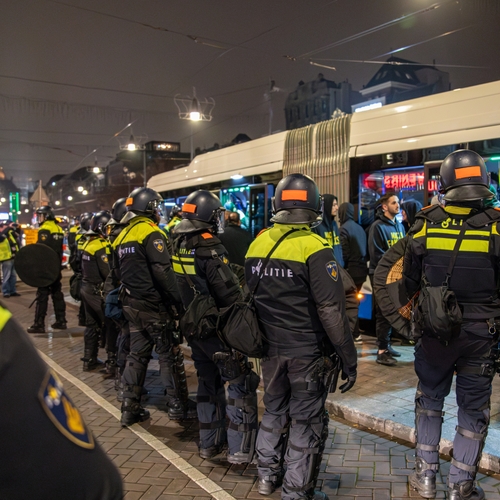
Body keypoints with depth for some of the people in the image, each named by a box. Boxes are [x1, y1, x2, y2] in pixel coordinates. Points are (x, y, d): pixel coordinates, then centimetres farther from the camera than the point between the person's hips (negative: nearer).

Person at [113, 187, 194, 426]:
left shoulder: (123, 235, 12)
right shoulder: (150, 233, -15)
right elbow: (163, 272, -23)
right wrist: (178, 300, -19)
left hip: (132, 304, 8)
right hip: (154, 305, -8)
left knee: (137, 354, 14)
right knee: (170, 354, 3)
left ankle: (130, 407, 17)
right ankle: (178, 405, 12)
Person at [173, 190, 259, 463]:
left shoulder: (179, 247, 5)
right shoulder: (208, 249, -20)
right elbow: (230, 294, -22)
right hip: (218, 330, -8)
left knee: (208, 384, 20)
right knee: (241, 386, 2)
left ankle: (209, 443, 29)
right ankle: (239, 450, 5)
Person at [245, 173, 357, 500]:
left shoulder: (257, 244, 0)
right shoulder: (315, 249, -18)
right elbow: (332, 312, -20)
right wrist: (349, 358, -11)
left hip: (270, 348, 6)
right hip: (307, 351, -5)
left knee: (274, 411, 23)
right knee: (306, 423, 10)